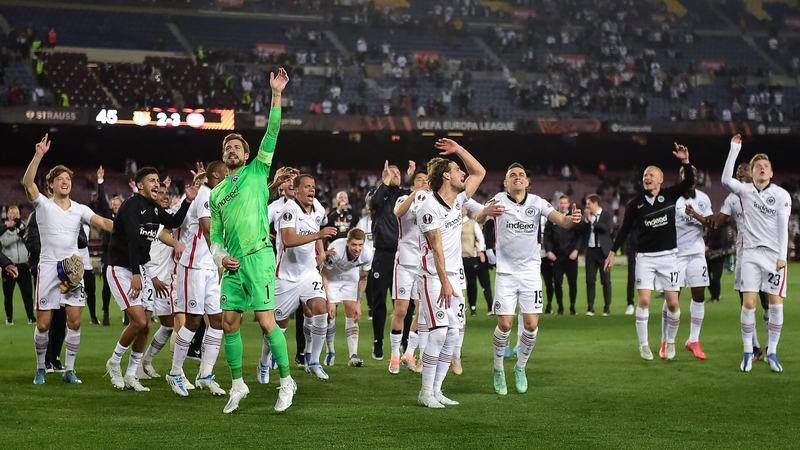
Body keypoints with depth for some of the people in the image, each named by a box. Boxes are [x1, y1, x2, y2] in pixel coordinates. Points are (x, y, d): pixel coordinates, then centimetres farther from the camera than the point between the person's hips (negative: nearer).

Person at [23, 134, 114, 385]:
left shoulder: (80, 209, 8)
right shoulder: (43, 204, 1)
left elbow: (102, 222, -6)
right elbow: (27, 183, -16)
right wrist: (39, 156, -26)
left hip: (73, 269, 2)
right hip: (48, 267, -2)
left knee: (74, 321, -4)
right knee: (43, 324, -1)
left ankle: (69, 370, 7)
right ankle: (40, 368, 17)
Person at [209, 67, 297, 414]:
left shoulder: (257, 172, 6)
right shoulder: (216, 193, 18)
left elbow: (271, 134, -5)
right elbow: (215, 235, 20)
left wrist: (276, 95, -13)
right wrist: (220, 256, 0)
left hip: (258, 257, -5)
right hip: (232, 265, 5)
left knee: (266, 321, -9)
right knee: (229, 323, 4)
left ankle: (286, 382, 0)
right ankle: (237, 385, 16)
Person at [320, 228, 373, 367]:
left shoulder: (367, 255, -26)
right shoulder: (335, 251, -37)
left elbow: (363, 279, -7)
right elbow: (323, 275, -23)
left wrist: (358, 303, -9)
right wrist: (328, 301, -23)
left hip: (351, 279, 2)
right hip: (332, 278, -2)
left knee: (352, 313, -9)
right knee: (330, 313, -8)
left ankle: (353, 356, -11)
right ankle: (330, 352, 10)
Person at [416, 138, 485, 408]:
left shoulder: (458, 200, 9)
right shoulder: (429, 207, -13)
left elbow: (479, 172, 21)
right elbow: (436, 247, -18)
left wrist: (458, 149, 11)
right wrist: (444, 282, -22)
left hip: (454, 275, 8)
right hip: (433, 277, -8)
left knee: (453, 333, 3)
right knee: (439, 331, -15)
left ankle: (436, 390, 8)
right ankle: (425, 393, -7)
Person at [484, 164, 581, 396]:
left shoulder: (538, 202, -2)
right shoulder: (499, 200, -7)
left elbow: (561, 220, -15)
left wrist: (572, 219, -39)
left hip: (531, 273, 2)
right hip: (506, 272, -2)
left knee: (531, 325, -3)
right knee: (505, 325, -6)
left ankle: (520, 367, 21)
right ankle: (498, 369, 16)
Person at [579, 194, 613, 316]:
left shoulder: (607, 215, -1)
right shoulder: (587, 216, 10)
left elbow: (607, 228, -18)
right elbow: (581, 231, 4)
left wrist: (592, 220, -13)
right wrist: (586, 220, -8)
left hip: (603, 251, -4)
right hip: (591, 251, 4)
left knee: (606, 280, 1)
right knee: (590, 280, 1)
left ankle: (607, 307, 5)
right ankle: (590, 307, 3)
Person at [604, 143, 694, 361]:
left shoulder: (669, 195, -1)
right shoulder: (635, 203, 0)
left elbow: (689, 181, -14)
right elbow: (625, 229, 7)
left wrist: (685, 162, -29)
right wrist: (613, 252, 6)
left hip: (668, 255, 0)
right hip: (645, 257, 0)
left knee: (673, 303, -1)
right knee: (644, 300, -10)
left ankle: (670, 341, 20)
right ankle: (643, 345, 2)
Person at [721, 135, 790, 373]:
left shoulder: (782, 195, 1)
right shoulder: (745, 190, 4)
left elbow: (783, 227, -3)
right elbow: (726, 180, -15)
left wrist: (782, 256, -10)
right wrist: (734, 149, -17)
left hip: (774, 255, 0)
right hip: (751, 253, 0)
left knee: (776, 304, -3)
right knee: (748, 303, -7)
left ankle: (771, 352, 8)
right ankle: (748, 352, 3)